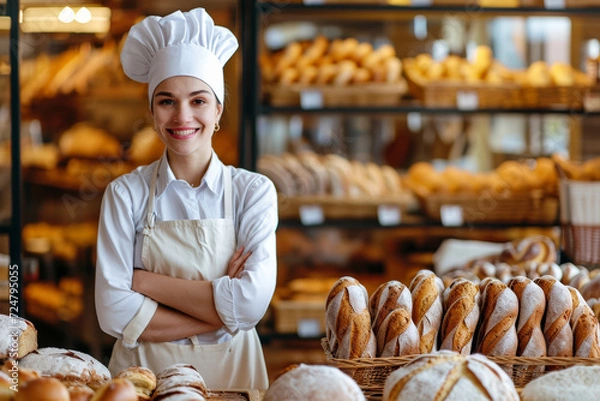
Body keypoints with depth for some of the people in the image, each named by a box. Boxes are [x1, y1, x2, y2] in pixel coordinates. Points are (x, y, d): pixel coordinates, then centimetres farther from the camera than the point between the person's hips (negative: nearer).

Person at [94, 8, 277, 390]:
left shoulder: (253, 191, -5)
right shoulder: (126, 194, -4)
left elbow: (252, 302, -18)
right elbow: (115, 314, -13)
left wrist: (142, 280, -16)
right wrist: (223, 310, -17)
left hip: (230, 371, 0)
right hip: (144, 373, 0)